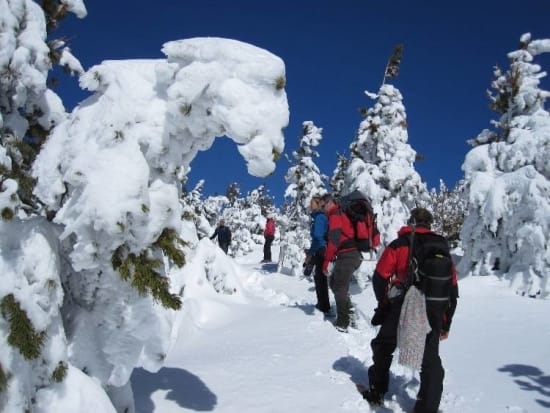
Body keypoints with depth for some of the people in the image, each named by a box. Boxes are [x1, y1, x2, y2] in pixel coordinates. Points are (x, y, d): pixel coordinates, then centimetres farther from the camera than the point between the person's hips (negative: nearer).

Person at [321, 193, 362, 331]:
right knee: (335, 283, 19)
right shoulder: (341, 213, 22)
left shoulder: (335, 215, -8)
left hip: (347, 255, -9)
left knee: (339, 287, -7)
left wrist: (326, 261, -15)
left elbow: (333, 239, -18)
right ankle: (348, 313, 19)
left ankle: (343, 322, -6)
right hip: (353, 254, 9)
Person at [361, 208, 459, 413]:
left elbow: (379, 277, -1)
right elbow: (452, 288, 15)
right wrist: (446, 323, 22)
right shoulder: (442, 247, 15)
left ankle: (377, 392, 29)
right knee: (430, 361, 14)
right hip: (433, 312, 3)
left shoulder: (399, 244, 5)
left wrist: (384, 304, 15)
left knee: (383, 348, 19)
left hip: (402, 308, -2)